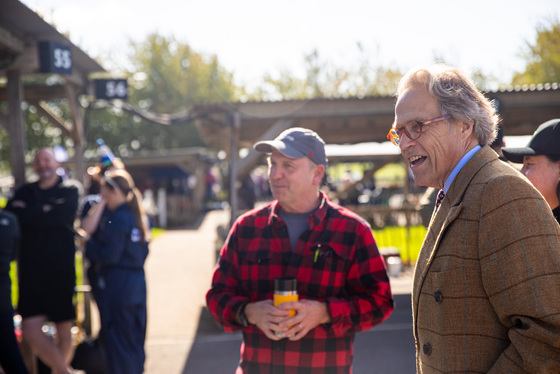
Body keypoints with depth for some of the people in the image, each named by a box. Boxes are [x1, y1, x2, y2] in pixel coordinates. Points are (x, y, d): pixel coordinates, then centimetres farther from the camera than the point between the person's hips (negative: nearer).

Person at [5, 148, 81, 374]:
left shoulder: (70, 190, 4)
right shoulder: (25, 193, 14)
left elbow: (59, 217, -14)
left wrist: (27, 212, -5)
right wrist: (42, 212, -12)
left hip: (61, 271, -2)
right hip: (31, 273, 3)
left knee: (64, 329, 5)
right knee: (30, 331, -5)